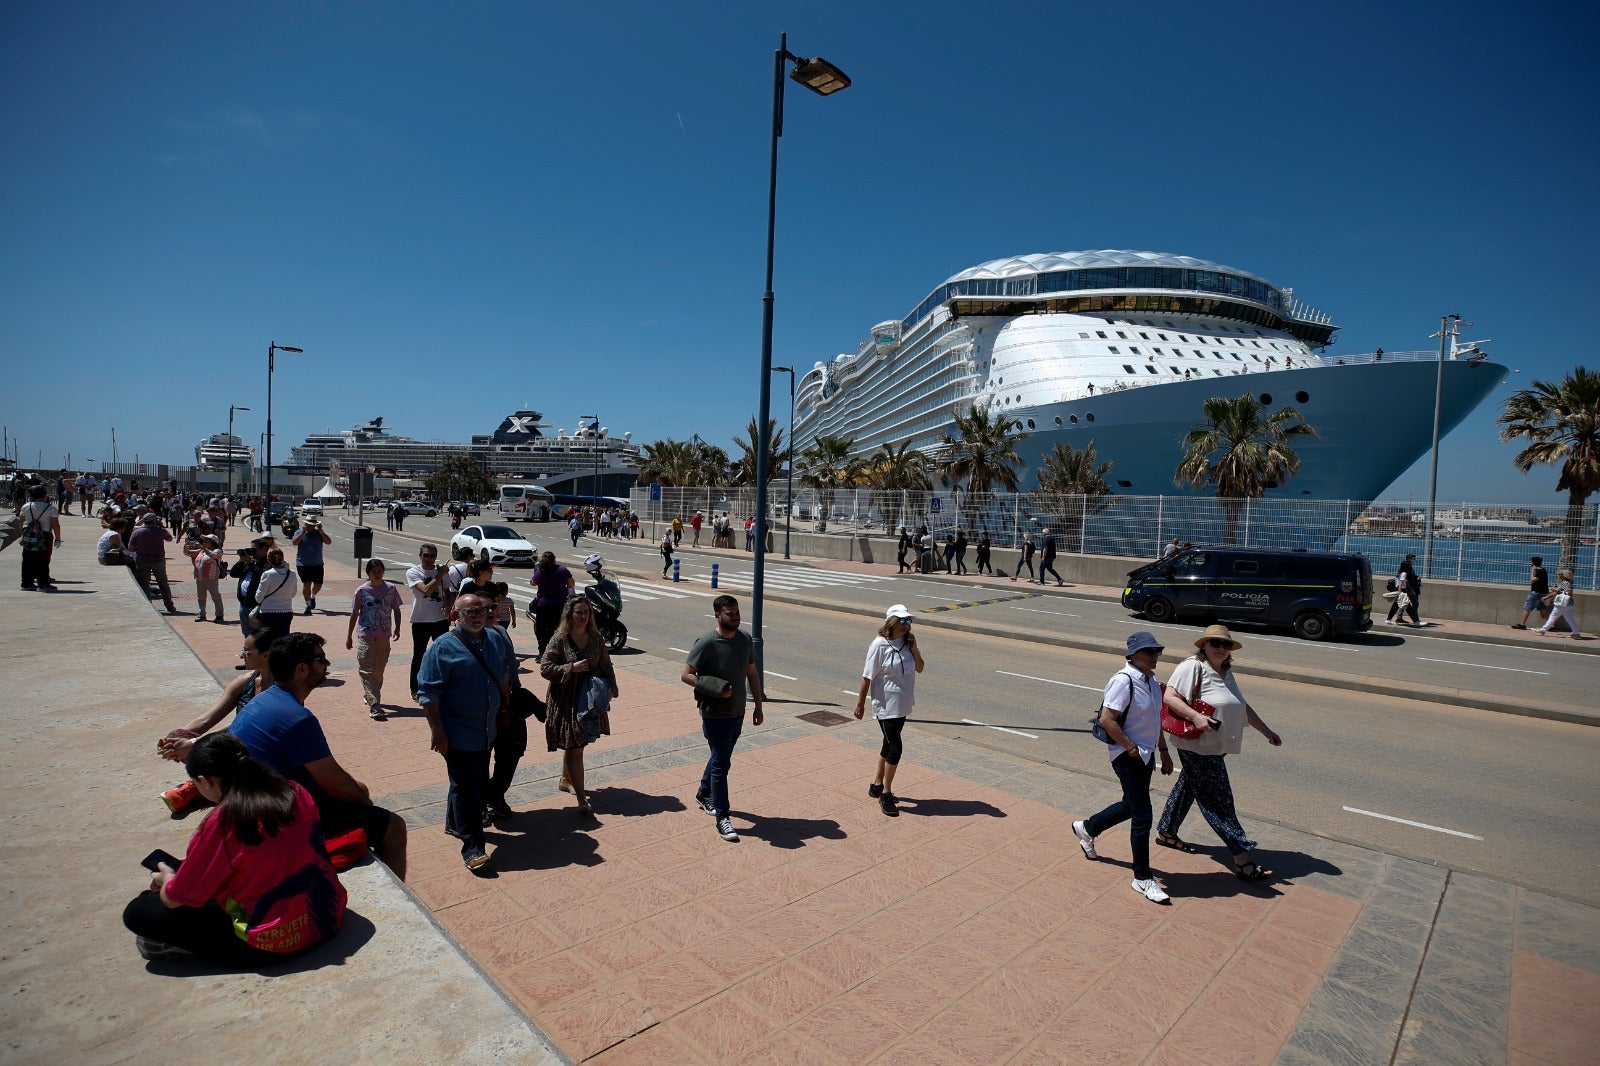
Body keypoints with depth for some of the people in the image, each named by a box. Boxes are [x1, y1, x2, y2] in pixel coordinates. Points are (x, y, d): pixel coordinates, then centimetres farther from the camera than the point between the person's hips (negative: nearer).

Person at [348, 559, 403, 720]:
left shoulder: (390, 589, 1)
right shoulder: (361, 591, -4)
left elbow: (396, 610, 9)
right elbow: (354, 614, 3)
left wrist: (397, 627, -6)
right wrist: (349, 636, 5)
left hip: (384, 636, 2)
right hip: (365, 636, -2)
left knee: (379, 669, 12)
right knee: (367, 670, -8)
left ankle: (369, 696, 35)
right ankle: (374, 706, -12)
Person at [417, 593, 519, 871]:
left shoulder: (496, 639, 4)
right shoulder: (443, 647, -14)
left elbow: (504, 676, 18)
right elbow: (428, 693, -15)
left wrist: (505, 708, 19)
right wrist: (437, 731, -17)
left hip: (487, 730, 7)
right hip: (458, 734, -7)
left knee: (478, 783, 19)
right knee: (466, 788, -2)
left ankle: (455, 823, 41)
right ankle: (472, 846, 7)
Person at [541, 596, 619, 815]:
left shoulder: (595, 638, 3)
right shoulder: (560, 639, -11)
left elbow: (605, 663, 13)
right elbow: (545, 668, -11)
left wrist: (612, 685, 1)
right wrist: (572, 668, -20)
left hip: (590, 700, 5)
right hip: (566, 700, -5)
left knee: (575, 745, 19)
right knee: (574, 748, -5)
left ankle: (566, 779, 43)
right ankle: (581, 799, -3)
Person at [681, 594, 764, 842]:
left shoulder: (745, 639, 0)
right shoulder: (706, 643, -18)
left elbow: (752, 674, 9)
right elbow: (686, 675, -14)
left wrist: (758, 706, 9)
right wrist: (716, 689, -24)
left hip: (738, 712, 6)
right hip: (715, 715, -6)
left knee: (720, 757, 21)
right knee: (721, 763, -2)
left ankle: (704, 795, 44)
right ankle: (722, 817, 8)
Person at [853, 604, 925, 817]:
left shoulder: (908, 642, 2)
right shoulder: (880, 644, -17)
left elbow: (919, 668, 6)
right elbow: (867, 676, -13)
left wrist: (914, 648, -10)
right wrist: (860, 703, -9)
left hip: (903, 704, 7)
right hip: (886, 705, -7)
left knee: (889, 744, 18)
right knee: (895, 748, -8)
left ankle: (877, 785, 34)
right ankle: (885, 794, 6)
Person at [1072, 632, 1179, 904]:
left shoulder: (1151, 680, 7)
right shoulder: (1123, 681, -21)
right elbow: (1107, 720, -24)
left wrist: (1164, 751, 19)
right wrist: (1131, 748, -18)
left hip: (1146, 754, 9)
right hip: (1127, 757, -9)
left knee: (1130, 806, 22)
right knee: (1142, 816, -3)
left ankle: (1087, 828, 43)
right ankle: (1143, 878, 10)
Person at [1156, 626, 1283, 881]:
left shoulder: (1226, 673, 14)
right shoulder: (1192, 667, -16)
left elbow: (1242, 706, 22)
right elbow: (1170, 697, -23)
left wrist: (1266, 731, 21)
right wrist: (1197, 717, -32)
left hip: (1216, 746, 10)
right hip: (1198, 747, -10)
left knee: (1187, 786, 20)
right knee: (1219, 801, -4)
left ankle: (1166, 832, 35)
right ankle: (1242, 858, 2)